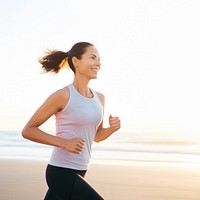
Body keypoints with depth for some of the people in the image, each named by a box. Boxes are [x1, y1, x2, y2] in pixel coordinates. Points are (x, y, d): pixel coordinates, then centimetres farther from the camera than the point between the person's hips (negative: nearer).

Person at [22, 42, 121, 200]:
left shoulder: (99, 98, 8)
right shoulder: (63, 96, -12)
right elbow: (28, 130, -8)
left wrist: (112, 128, -1)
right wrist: (64, 143, -18)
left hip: (78, 173, 8)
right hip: (61, 172, -8)